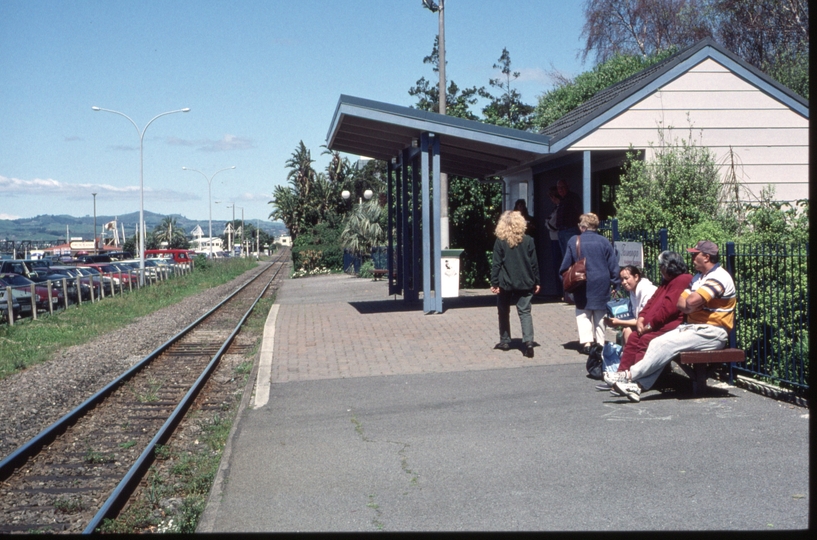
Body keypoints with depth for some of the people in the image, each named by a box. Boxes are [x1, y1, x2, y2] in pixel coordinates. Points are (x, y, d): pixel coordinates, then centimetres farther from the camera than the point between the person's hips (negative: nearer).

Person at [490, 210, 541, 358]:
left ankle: (505, 341, 22)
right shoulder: (528, 240, -2)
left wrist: (494, 283, -3)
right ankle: (528, 341, -16)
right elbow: (534, 263, 2)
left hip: (505, 283, -1)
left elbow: (496, 264, -8)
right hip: (525, 283, 1)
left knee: (504, 312, 16)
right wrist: (536, 282, 10)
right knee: (525, 312, 1)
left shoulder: (500, 242, -7)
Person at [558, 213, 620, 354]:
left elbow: (566, 265, 1)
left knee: (583, 313, 7)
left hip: (583, 285, -1)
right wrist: (614, 282, 9)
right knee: (600, 314, 11)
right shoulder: (604, 241, -2)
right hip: (602, 284, 1)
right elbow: (613, 264, 1)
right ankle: (600, 342, 12)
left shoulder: (574, 241, -3)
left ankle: (586, 341, -7)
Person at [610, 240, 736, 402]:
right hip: (692, 327, 9)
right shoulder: (698, 277, 20)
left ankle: (631, 375, -19)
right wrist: (693, 305, -9)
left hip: (711, 333, -9)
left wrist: (688, 303, -3)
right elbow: (680, 304, 12)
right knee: (657, 343, -11)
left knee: (667, 344, -23)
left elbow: (692, 301, -26)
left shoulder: (719, 277, -13)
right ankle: (639, 385, -22)